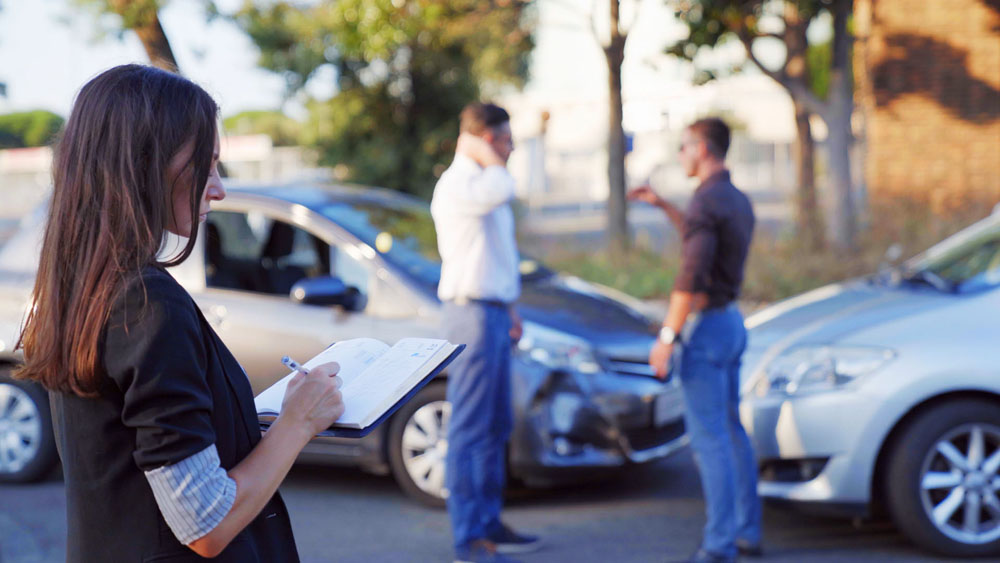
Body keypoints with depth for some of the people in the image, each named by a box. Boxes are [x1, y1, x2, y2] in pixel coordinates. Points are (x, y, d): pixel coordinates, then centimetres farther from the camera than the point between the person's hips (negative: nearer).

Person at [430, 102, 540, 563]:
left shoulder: (480, 184, 18)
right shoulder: (457, 185, -14)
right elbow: (504, 189, -34)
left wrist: (509, 307, 22)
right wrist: (480, 152, -17)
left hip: (492, 311, 10)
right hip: (472, 313, -10)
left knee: (495, 427, 15)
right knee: (469, 429, -7)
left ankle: (489, 524, 24)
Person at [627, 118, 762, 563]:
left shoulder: (706, 201, -19)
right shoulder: (738, 200, 12)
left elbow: (691, 276, -25)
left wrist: (667, 337, -21)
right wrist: (662, 205, 27)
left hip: (705, 326, -10)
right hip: (731, 323, 10)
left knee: (709, 438, -7)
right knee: (731, 431, 16)